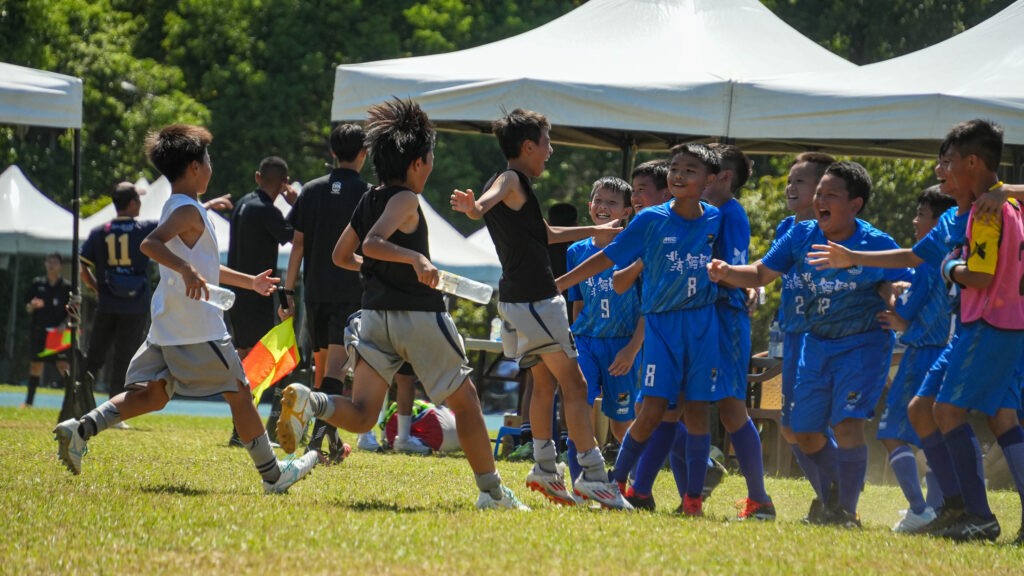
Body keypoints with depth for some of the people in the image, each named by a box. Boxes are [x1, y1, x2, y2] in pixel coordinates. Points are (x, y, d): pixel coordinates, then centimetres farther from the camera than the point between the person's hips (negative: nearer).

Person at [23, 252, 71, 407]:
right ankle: (29, 401, 14)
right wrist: (33, 306, -11)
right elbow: (28, 308, 12)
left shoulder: (66, 287, 1)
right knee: (35, 365, 6)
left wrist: (65, 324, -14)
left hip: (58, 331, -3)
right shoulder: (37, 284, 8)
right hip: (38, 330, 3)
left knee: (63, 365, -12)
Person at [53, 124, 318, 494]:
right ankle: (272, 474, 7)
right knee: (238, 392, 0)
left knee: (154, 394, 6)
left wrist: (249, 282, 39)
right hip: (197, 326, -9)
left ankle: (81, 429, -9)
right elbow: (150, 243, -29)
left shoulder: (178, 209, 19)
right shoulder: (188, 210, -13)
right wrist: (186, 269, -42)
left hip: (167, 325, 9)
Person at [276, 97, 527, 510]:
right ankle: (492, 491, 13)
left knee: (360, 416, 1)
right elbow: (372, 243, -26)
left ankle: (308, 402, -28)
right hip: (419, 316, -6)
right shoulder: (404, 199, -11)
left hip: (375, 315, 6)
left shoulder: (369, 201, 12)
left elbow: (341, 255, 23)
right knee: (465, 401, 10)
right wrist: (416, 258, -37)